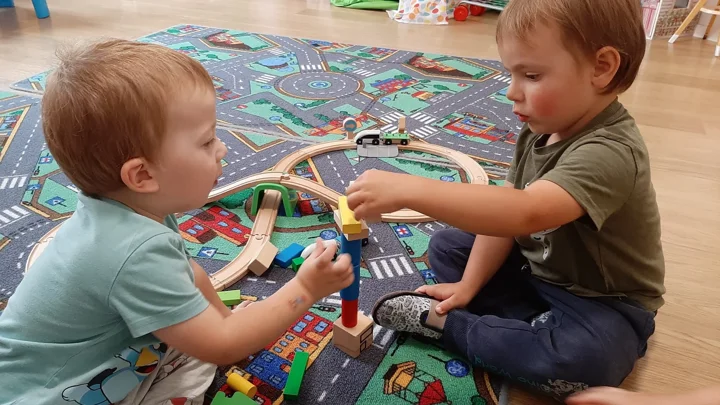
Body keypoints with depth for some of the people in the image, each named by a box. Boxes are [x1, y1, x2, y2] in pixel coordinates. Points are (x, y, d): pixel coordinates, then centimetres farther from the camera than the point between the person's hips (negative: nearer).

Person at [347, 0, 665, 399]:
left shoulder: (610, 151, -33)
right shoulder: (540, 128, -6)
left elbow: (526, 213, -50)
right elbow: (502, 210, -4)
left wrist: (406, 189, -53)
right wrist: (469, 286, -9)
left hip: (600, 303, -7)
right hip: (534, 268, 7)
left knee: (584, 359, -38)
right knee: (447, 245, 5)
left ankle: (442, 323, -17)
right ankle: (540, 329, -11)